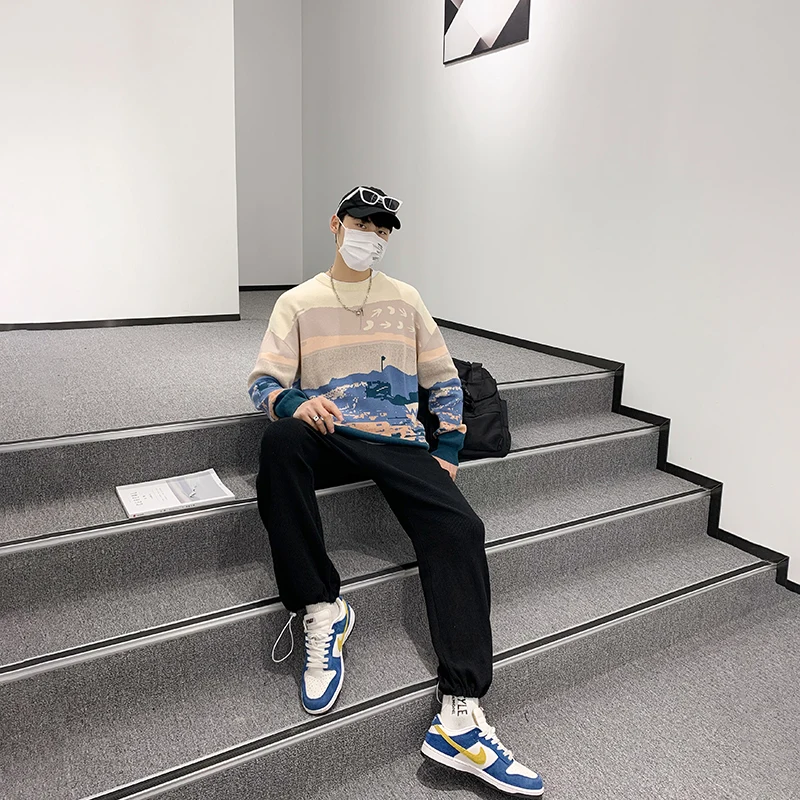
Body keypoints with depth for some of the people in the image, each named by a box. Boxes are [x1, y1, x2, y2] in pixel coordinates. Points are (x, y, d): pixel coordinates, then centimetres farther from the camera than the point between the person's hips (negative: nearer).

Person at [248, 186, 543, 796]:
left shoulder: (406, 299, 18)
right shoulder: (298, 302, 13)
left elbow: (444, 380, 18)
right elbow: (263, 382, 4)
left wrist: (448, 451, 4)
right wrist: (295, 402, -20)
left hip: (401, 444, 2)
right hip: (328, 440, -1)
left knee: (460, 528, -23)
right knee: (280, 439, -36)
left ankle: (460, 718, -24)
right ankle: (321, 610, -26)